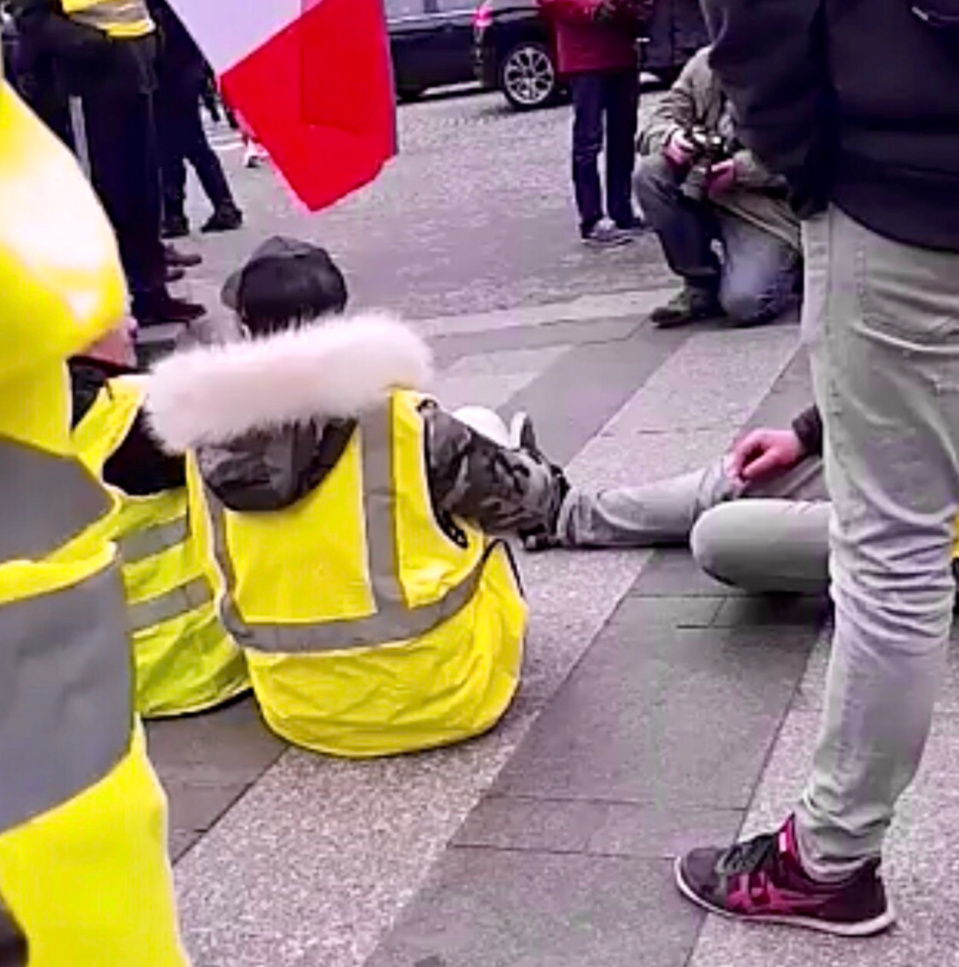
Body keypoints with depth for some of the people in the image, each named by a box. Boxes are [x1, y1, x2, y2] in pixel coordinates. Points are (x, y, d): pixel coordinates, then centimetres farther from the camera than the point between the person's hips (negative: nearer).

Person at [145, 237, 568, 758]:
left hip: (300, 713, 4)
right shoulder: (405, 422, -21)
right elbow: (526, 495, -7)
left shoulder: (209, 450, -10)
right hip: (440, 697, -4)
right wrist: (541, 476, 18)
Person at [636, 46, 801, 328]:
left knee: (744, 302, -26)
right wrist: (669, 138, -22)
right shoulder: (704, 64, 4)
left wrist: (742, 168, -27)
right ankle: (701, 285, -3)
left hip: (771, 204, -6)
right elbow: (658, 121, 3)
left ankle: (793, 269, 14)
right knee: (650, 174, -21)